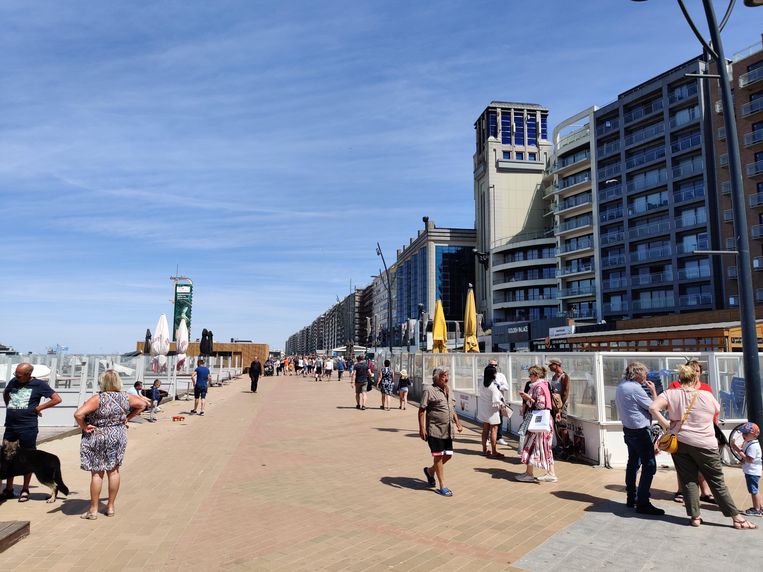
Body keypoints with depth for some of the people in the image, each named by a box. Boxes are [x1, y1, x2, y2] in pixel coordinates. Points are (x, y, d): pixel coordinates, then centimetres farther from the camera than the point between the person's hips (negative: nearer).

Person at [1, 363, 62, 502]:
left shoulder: (39, 384, -7)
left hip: (28, 428, -5)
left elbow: (57, 399, -8)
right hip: (10, 426, 5)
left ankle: (25, 490, 16)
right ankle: (8, 489, 25)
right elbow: (5, 394, 27)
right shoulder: (13, 381, 6)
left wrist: (38, 408, -8)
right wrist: (9, 406, 12)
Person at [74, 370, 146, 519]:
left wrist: (84, 427, -12)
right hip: (119, 436, 4)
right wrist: (127, 418, 11)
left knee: (97, 473, 6)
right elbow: (142, 404, 9)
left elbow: (78, 414, -28)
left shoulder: (98, 399, -18)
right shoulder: (126, 397, -4)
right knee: (113, 471, 13)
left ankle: (93, 510, 14)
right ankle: (110, 507, 22)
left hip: (98, 438, -4)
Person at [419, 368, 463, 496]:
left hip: (448, 431, 8)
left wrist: (458, 423, 15)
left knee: (448, 455, 11)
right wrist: (422, 428, -17)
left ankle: (430, 471, 35)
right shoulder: (429, 390, -10)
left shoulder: (447, 391, 14)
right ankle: (442, 487, 11)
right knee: (439, 457, 1)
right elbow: (421, 410, -12)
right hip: (435, 430, -7)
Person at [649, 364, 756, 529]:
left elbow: (653, 408, -18)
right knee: (717, 481, 9)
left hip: (679, 442, 1)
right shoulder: (706, 396, -7)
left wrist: (665, 425, -8)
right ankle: (736, 517, 16)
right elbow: (717, 410, 14)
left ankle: (695, 517, 11)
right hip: (704, 444, -1)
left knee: (688, 480, 9)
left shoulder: (671, 394, -5)